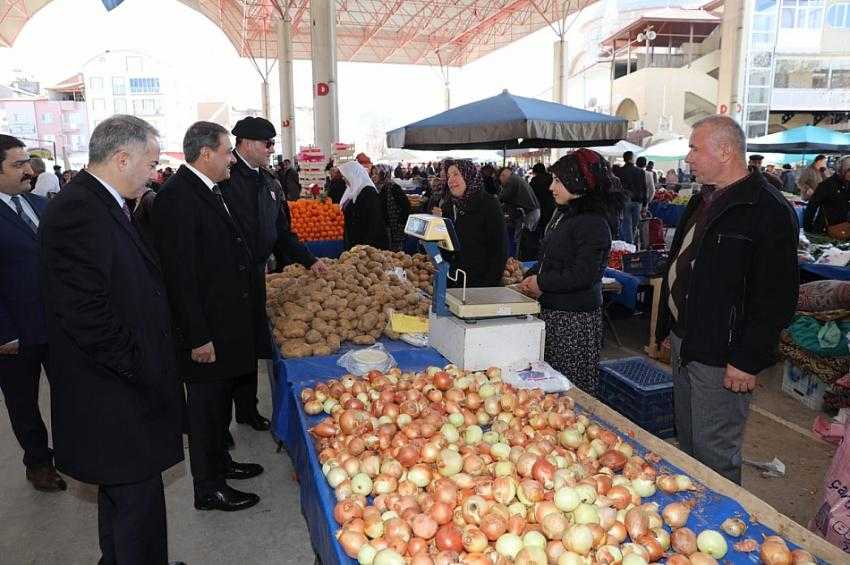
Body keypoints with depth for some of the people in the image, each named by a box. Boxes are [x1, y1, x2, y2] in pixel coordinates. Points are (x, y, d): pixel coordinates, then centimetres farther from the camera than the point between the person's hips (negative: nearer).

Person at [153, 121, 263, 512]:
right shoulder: (177, 196, -20)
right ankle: (208, 488, 22)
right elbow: (180, 275, -23)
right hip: (206, 329, -9)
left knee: (220, 401, 23)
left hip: (227, 323, 9)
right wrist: (198, 337, -22)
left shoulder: (209, 191, 11)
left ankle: (220, 461, 41)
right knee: (206, 405, 6)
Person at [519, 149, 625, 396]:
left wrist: (541, 283, -12)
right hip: (551, 311, 9)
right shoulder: (563, 214, 13)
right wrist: (529, 278, 4)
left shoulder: (594, 223, -16)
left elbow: (583, 275, -22)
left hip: (575, 320, -9)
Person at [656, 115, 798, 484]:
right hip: (685, 343, 9)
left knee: (715, 453, 3)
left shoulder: (768, 211, -17)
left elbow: (776, 297, -20)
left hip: (720, 357, -9)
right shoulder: (705, 201, 12)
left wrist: (748, 360, -19)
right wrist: (670, 326, 20)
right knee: (687, 441, 22)